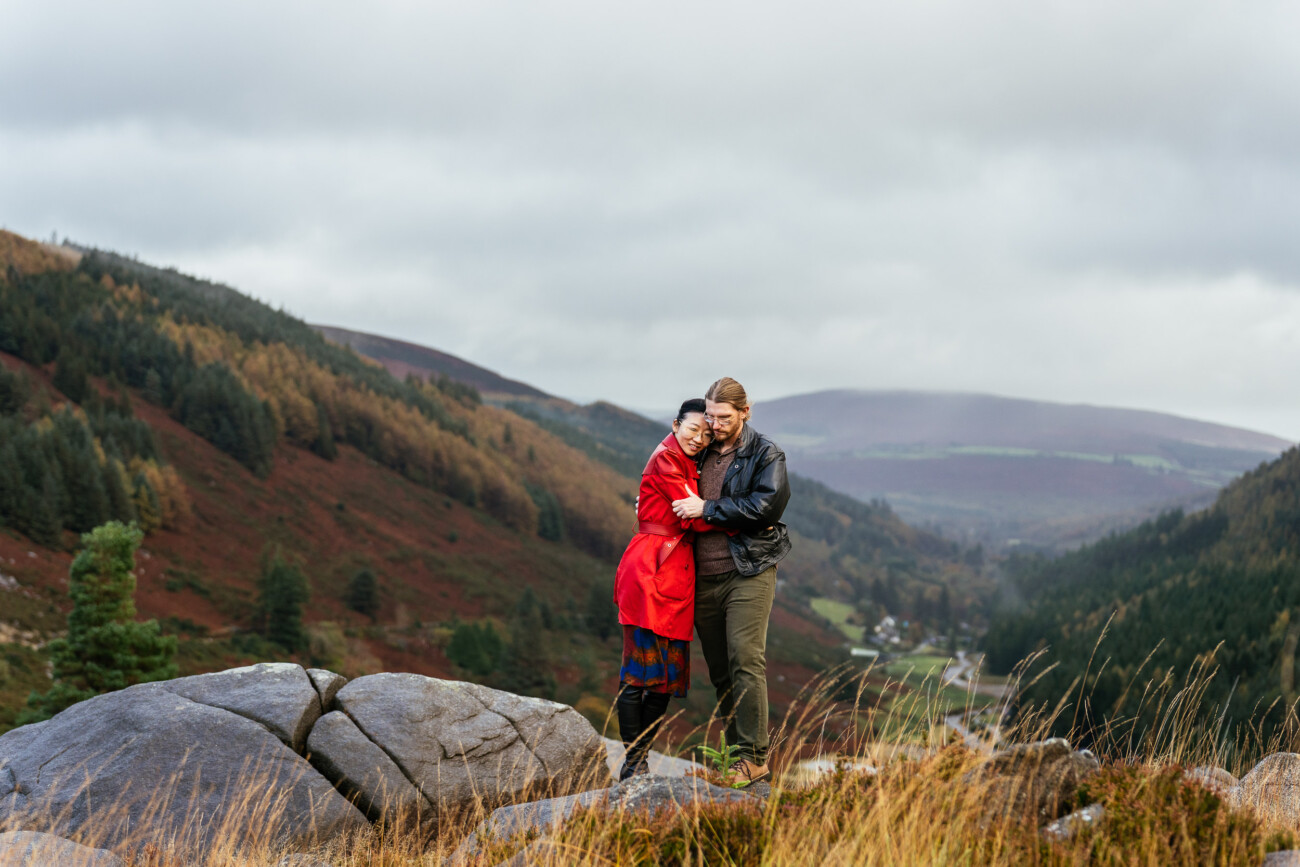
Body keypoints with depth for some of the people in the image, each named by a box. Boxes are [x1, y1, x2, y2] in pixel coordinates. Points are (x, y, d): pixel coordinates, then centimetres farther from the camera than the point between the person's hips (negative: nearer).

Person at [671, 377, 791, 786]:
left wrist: (707, 510, -14)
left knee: (746, 661, -14)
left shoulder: (766, 455, -1)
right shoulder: (700, 453, 16)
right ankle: (735, 751, 14)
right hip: (704, 578, 6)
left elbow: (767, 504, -16)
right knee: (719, 670, 7)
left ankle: (755, 758, -11)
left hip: (748, 572, -5)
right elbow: (681, 499, 32)